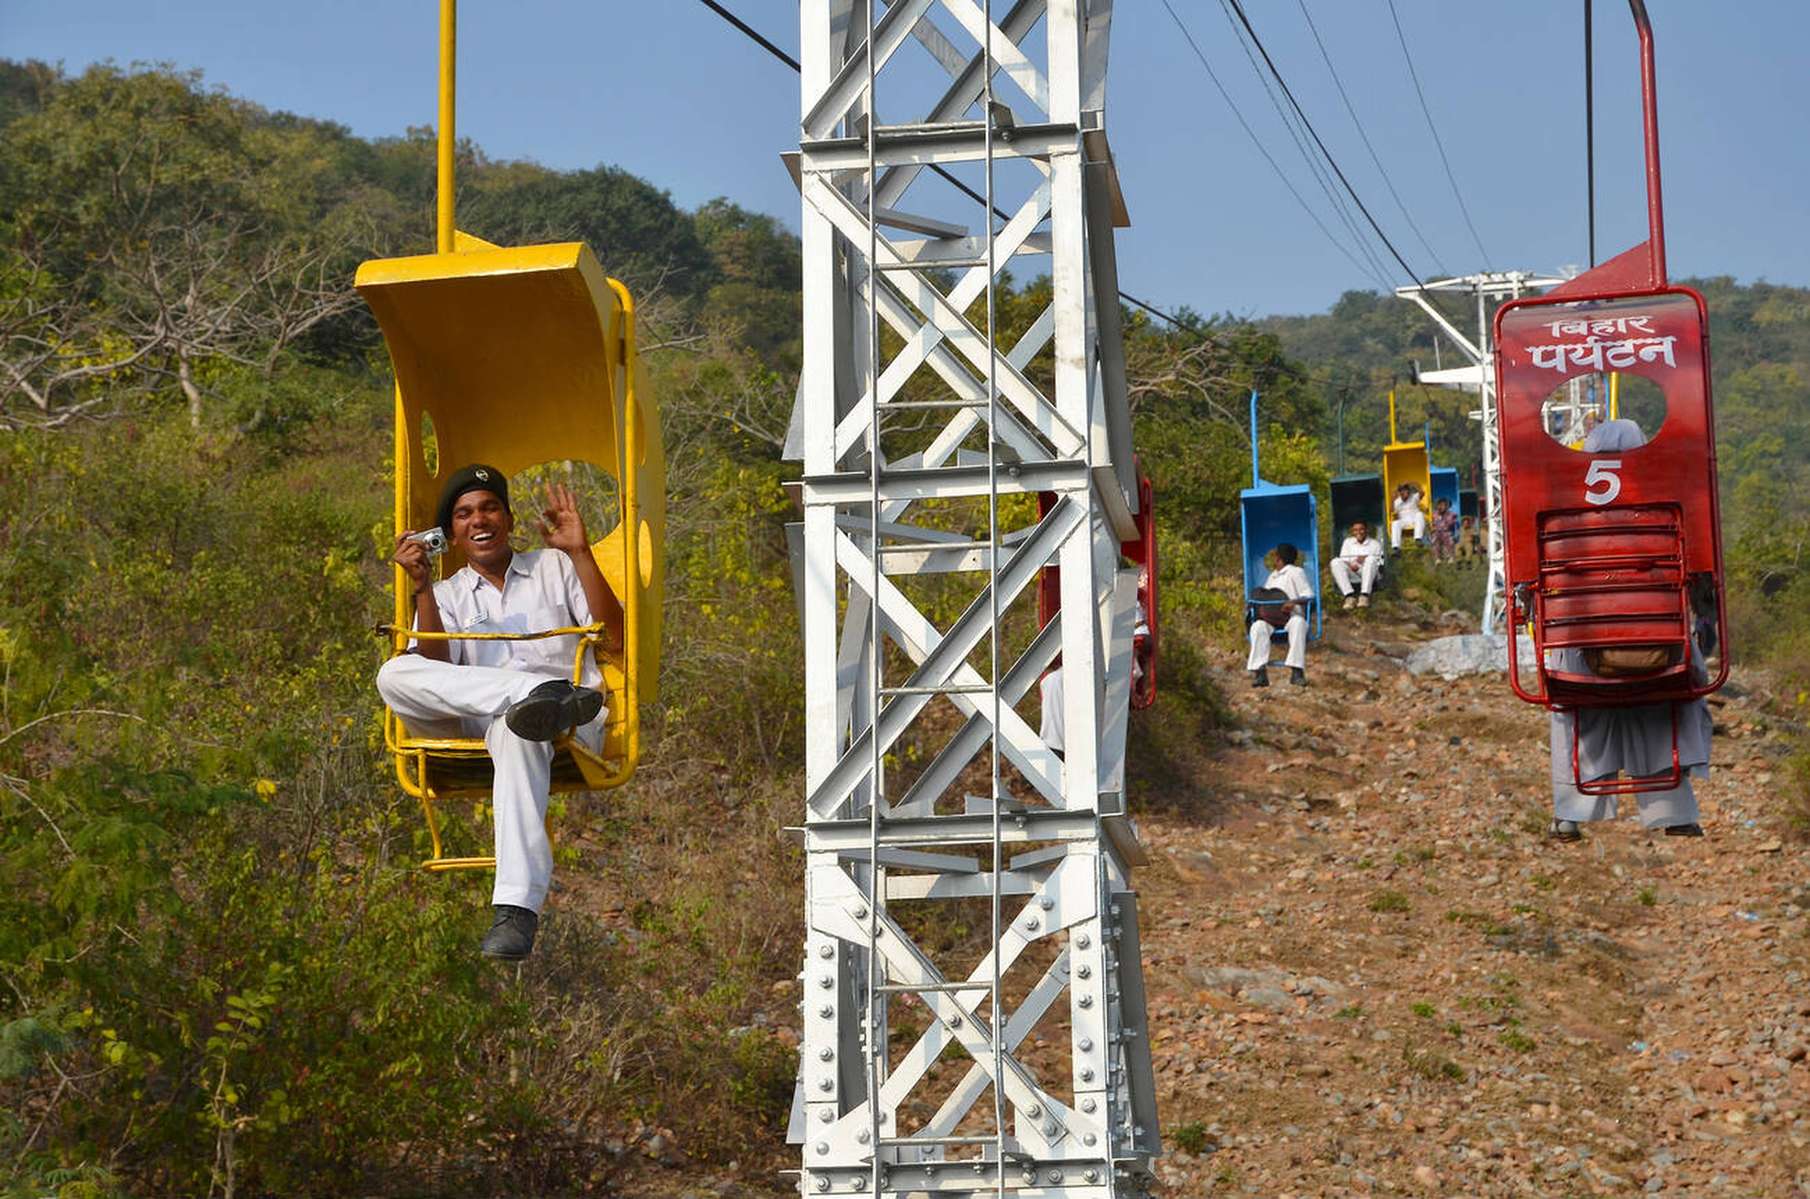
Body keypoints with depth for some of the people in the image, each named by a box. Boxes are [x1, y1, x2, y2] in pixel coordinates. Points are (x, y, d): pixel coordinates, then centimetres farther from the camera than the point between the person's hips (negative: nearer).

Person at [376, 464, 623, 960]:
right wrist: (422, 586, -6)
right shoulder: (446, 595, 23)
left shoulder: (554, 567, 20)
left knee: (514, 729, -40)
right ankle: (538, 694, -44)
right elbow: (436, 669, 2)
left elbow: (614, 638, 4)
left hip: (571, 729, -2)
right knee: (395, 675, -25)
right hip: (474, 718, 2)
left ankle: (517, 906, -52)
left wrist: (580, 553, -2)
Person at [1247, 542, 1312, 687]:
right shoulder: (1272, 576, 31)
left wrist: (1294, 602, -22)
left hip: (1293, 616, -5)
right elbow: (1264, 599, 29)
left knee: (1298, 624, -40)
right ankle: (1260, 671, -40)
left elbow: (1309, 595, -1)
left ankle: (1297, 671, -46)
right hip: (1271, 618, 5)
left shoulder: (1296, 572, 10)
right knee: (1257, 626, -29)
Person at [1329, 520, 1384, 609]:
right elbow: (1342, 559, 10)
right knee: (1335, 562, -26)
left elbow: (1380, 563, 4)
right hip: (1351, 572, 2)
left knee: (1370, 559, -34)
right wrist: (1350, 565, -13)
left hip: (1369, 573, -2)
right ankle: (1349, 596, -40)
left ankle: (1364, 595, -44)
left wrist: (1365, 559, -14)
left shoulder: (1375, 543, 16)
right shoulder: (1348, 542, 23)